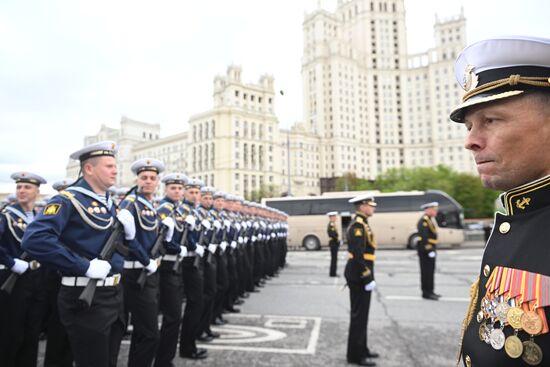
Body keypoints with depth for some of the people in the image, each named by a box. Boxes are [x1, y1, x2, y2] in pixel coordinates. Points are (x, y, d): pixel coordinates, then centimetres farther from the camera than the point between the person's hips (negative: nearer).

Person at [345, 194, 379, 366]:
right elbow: (357, 255, -24)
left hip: (359, 274, 10)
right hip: (359, 276, -10)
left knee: (361, 314, 17)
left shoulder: (362, 224, 14)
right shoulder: (358, 225, -18)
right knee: (359, 315, -1)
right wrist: (368, 278, -22)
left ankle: (361, 348, 29)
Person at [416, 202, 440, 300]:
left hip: (430, 248, 11)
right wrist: (429, 249, -25)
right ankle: (426, 292, 2)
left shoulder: (430, 220, 16)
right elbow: (423, 237, -24)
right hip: (425, 249, -11)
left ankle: (429, 291, 26)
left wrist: (432, 248, 15)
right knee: (426, 271, -5)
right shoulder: (424, 221, -17)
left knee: (430, 270, 16)